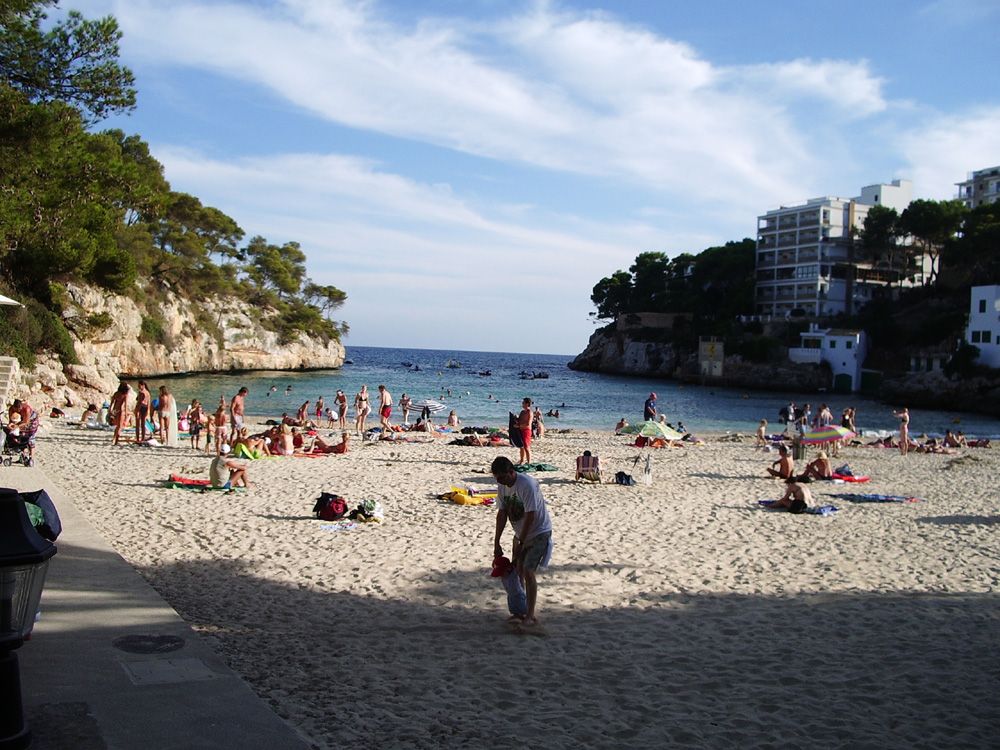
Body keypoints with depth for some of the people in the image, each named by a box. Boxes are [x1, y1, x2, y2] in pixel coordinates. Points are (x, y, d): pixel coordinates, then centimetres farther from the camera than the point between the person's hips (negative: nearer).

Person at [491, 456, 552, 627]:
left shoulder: (527, 485, -28)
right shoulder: (502, 487, -4)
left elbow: (530, 516, -26)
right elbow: (502, 514, 1)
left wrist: (521, 544, -23)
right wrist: (496, 543, -2)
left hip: (539, 533, -7)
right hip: (521, 534, 8)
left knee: (528, 571, -14)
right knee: (516, 572, 7)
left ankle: (531, 615, -5)